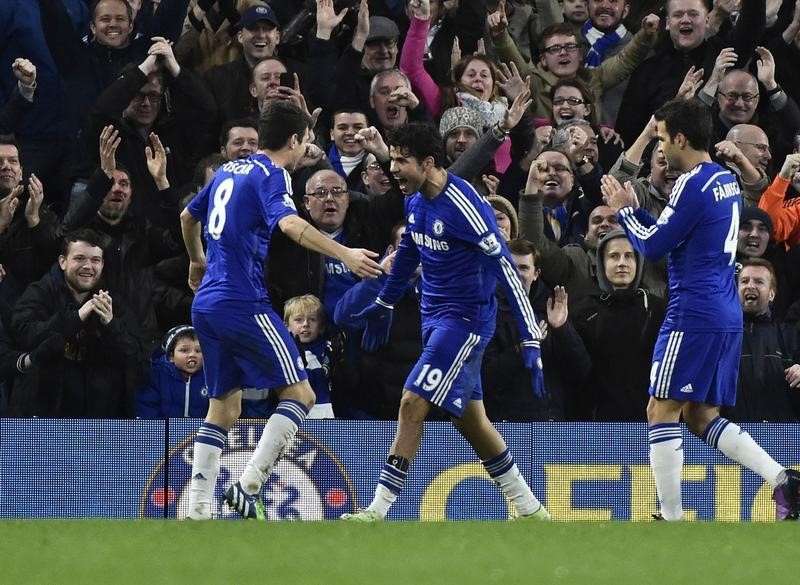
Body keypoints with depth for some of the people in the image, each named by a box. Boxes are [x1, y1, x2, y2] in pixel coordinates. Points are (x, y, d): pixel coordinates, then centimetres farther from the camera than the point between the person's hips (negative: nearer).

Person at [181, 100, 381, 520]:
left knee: (224, 406, 13)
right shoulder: (271, 175, -8)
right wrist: (344, 254, -35)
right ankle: (248, 488, -15)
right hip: (243, 304, -9)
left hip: (206, 304, 9)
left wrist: (197, 261, 50)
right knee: (299, 394, -3)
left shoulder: (228, 171, 17)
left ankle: (197, 512, 6)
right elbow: (288, 223, -27)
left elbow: (188, 216, 32)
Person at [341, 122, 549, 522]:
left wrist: (530, 340, -24)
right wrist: (385, 303, 33)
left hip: (465, 320, -9)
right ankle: (530, 510, 25)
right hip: (435, 318, 9)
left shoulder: (464, 205, -22)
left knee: (412, 404, -15)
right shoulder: (416, 200, 3)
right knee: (469, 419, 14)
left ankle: (377, 511, -12)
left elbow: (506, 269, -22)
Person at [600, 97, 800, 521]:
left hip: (693, 316, -9)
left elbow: (653, 247, -10)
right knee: (701, 416, 12)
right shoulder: (725, 180, 16)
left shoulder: (694, 185, -14)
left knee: (662, 411, -3)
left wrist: (624, 210, 5)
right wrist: (634, 208, 20)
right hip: (726, 316, 9)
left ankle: (671, 517, -5)